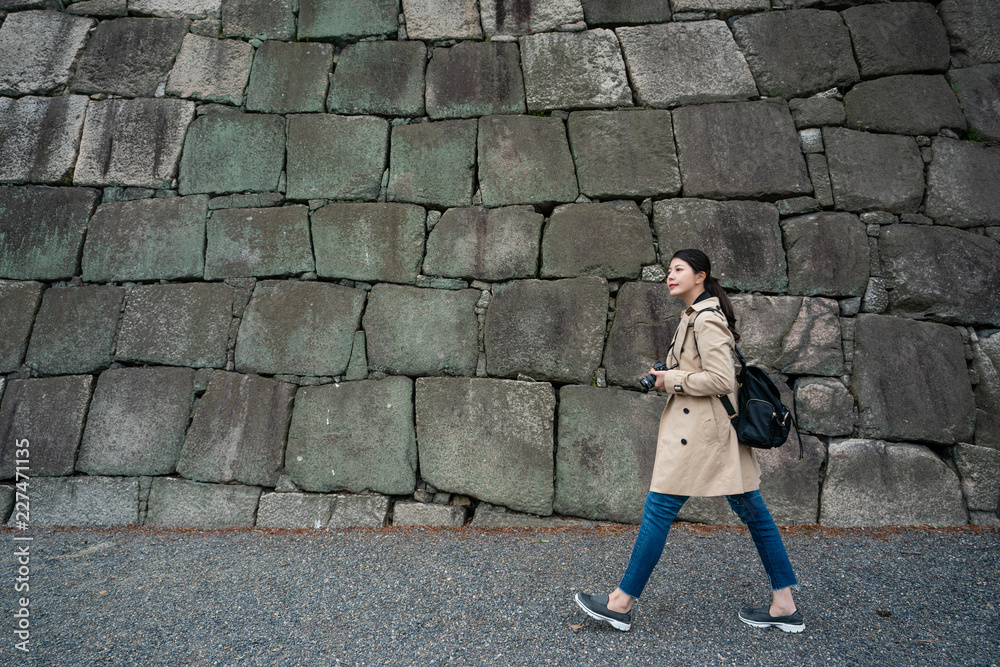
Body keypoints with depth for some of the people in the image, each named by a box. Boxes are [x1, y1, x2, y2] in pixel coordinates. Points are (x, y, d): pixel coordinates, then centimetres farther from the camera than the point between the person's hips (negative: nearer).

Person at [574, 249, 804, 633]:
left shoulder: (706, 320, -15)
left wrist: (672, 380, -13)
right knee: (752, 511, 12)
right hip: (718, 429, 11)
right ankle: (785, 606, 21)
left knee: (659, 509, -4)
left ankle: (621, 604, 6)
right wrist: (668, 375, 11)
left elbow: (720, 380, -22)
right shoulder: (694, 316, 16)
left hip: (699, 430, -11)